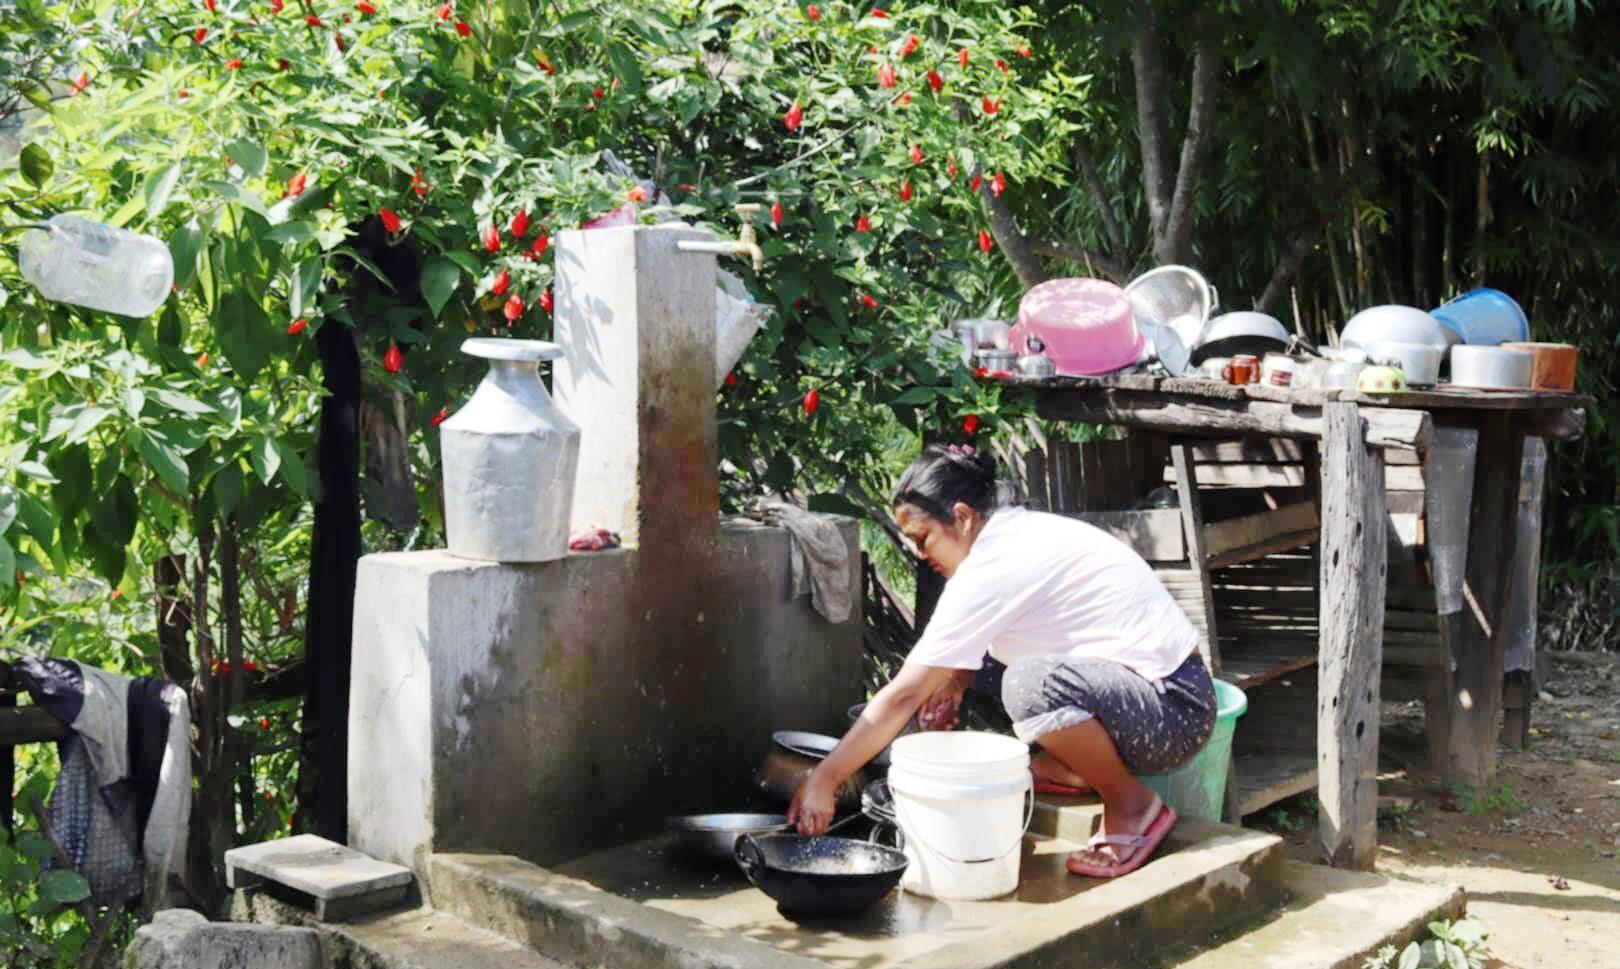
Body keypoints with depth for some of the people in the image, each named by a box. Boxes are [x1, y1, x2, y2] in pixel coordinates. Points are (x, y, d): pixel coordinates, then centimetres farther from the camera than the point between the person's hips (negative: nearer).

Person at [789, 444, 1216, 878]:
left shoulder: (991, 570, -22)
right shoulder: (1021, 529, 6)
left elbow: (903, 696, -21)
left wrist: (823, 779, -15)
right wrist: (954, 683, 1)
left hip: (1177, 711, -9)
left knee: (1033, 681, -35)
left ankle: (1132, 804, -11)